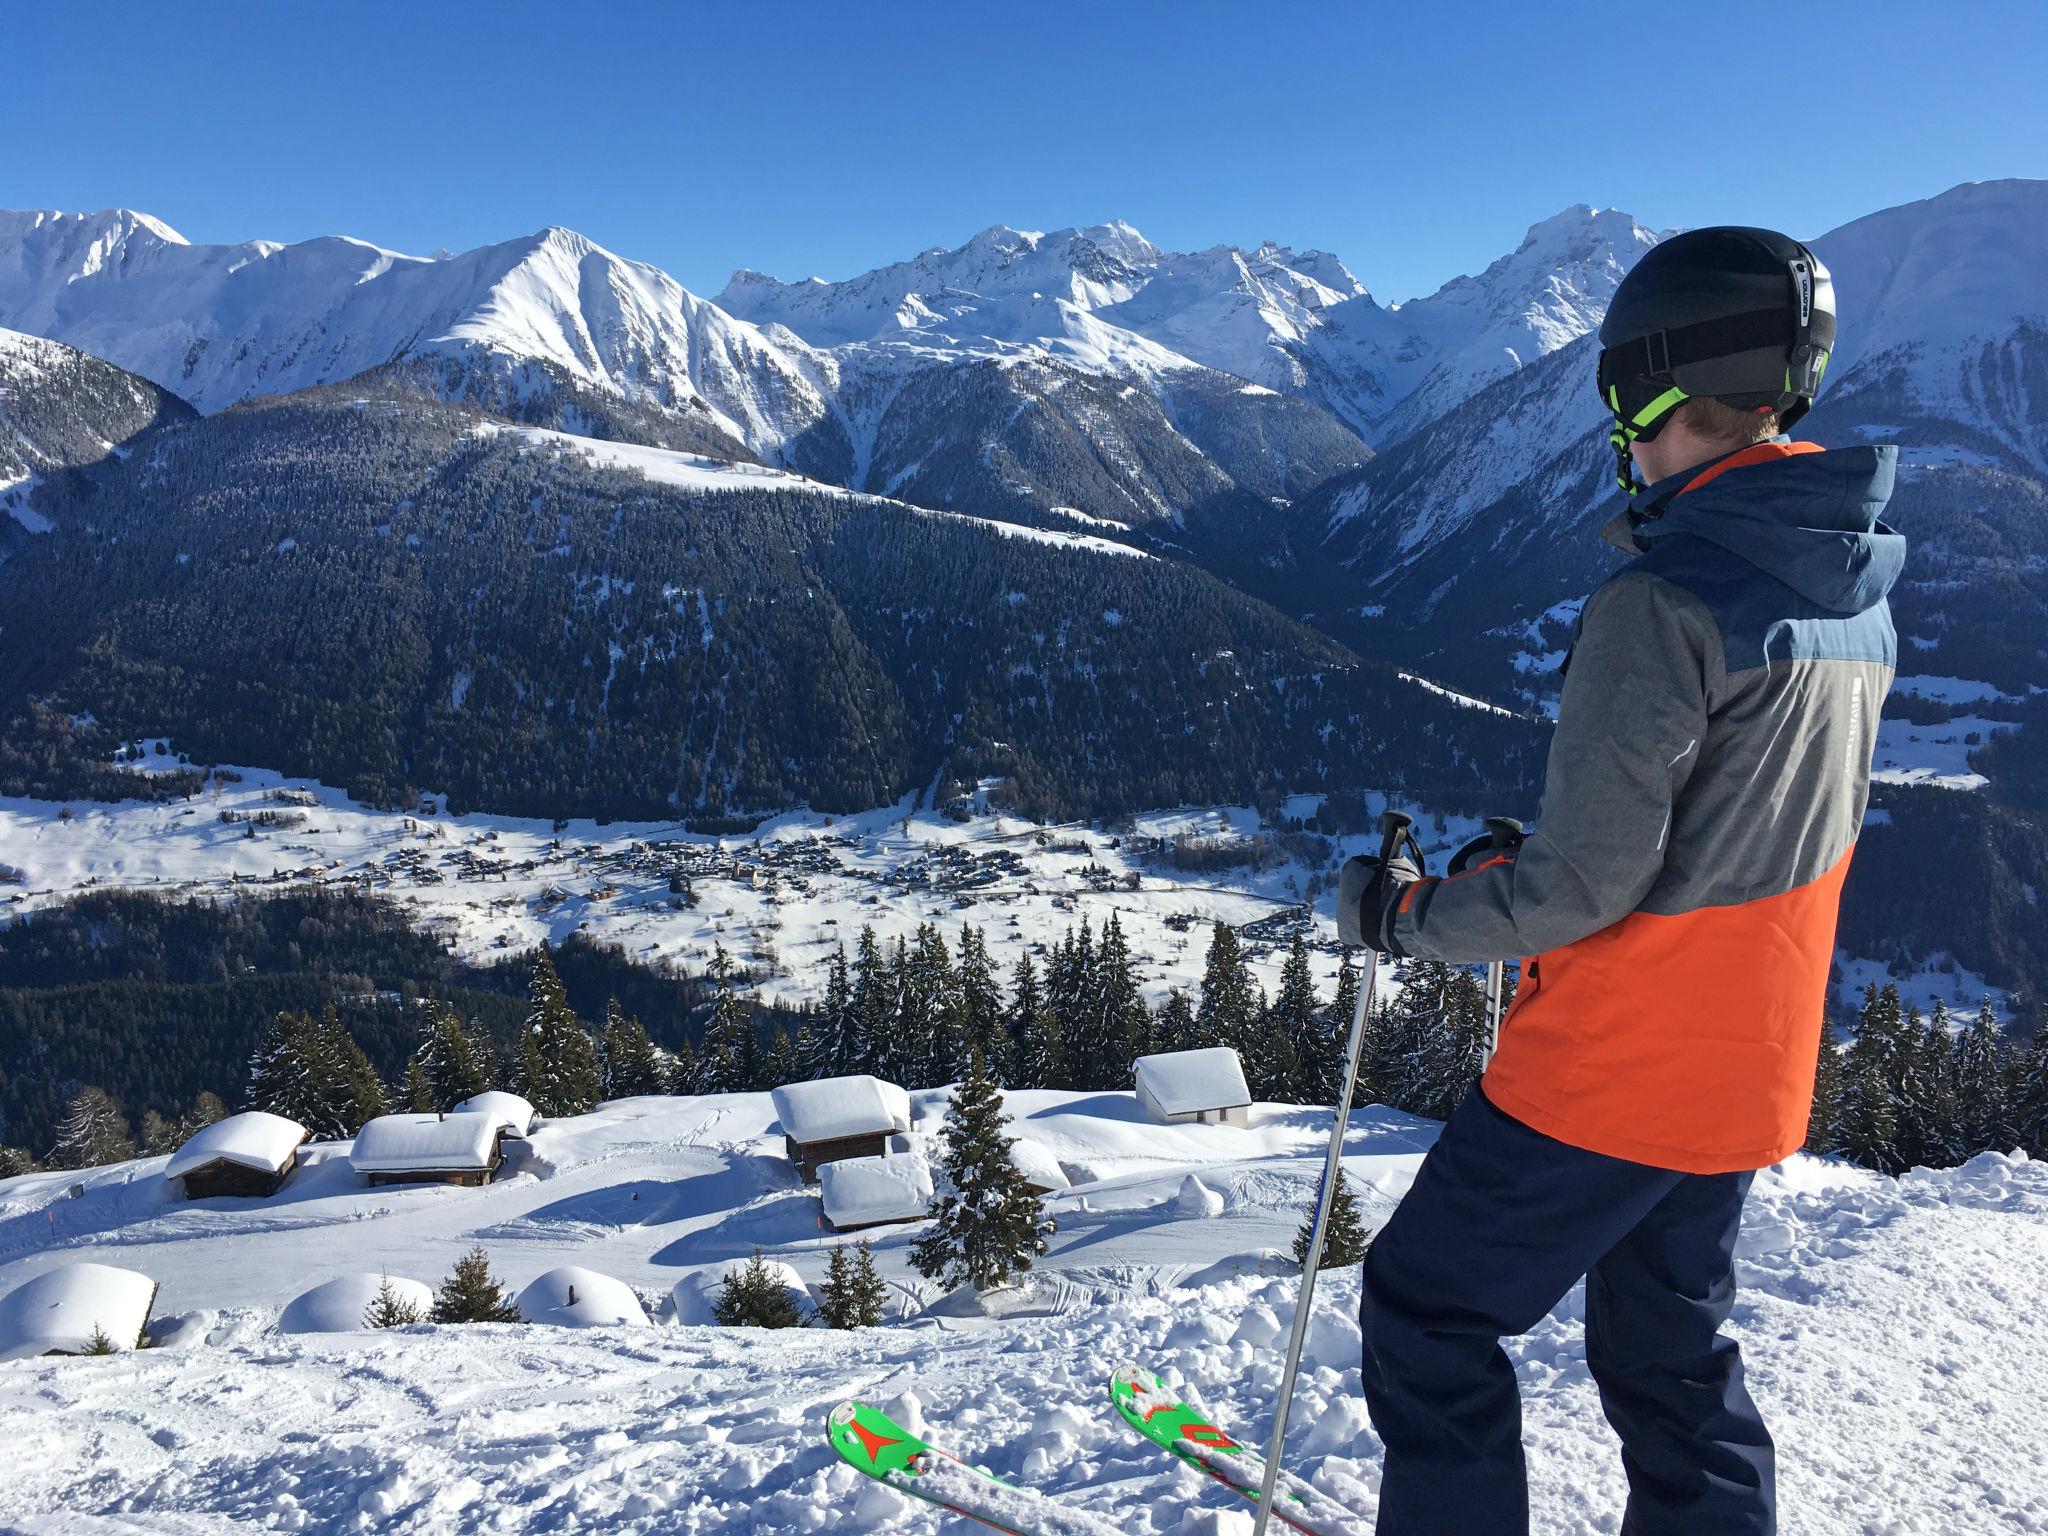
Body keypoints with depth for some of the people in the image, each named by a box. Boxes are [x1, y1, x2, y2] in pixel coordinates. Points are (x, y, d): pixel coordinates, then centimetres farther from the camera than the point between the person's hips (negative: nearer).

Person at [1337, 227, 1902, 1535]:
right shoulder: (1855, 592, 3)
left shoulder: (1663, 603, -25)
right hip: (1750, 1069, 8)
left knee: (1428, 1309, 11)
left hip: (1610, 1070, -8)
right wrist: (1542, 854, 16)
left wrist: (1407, 912, -10)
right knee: (1672, 1349, 24)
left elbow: (1586, 884, -25)